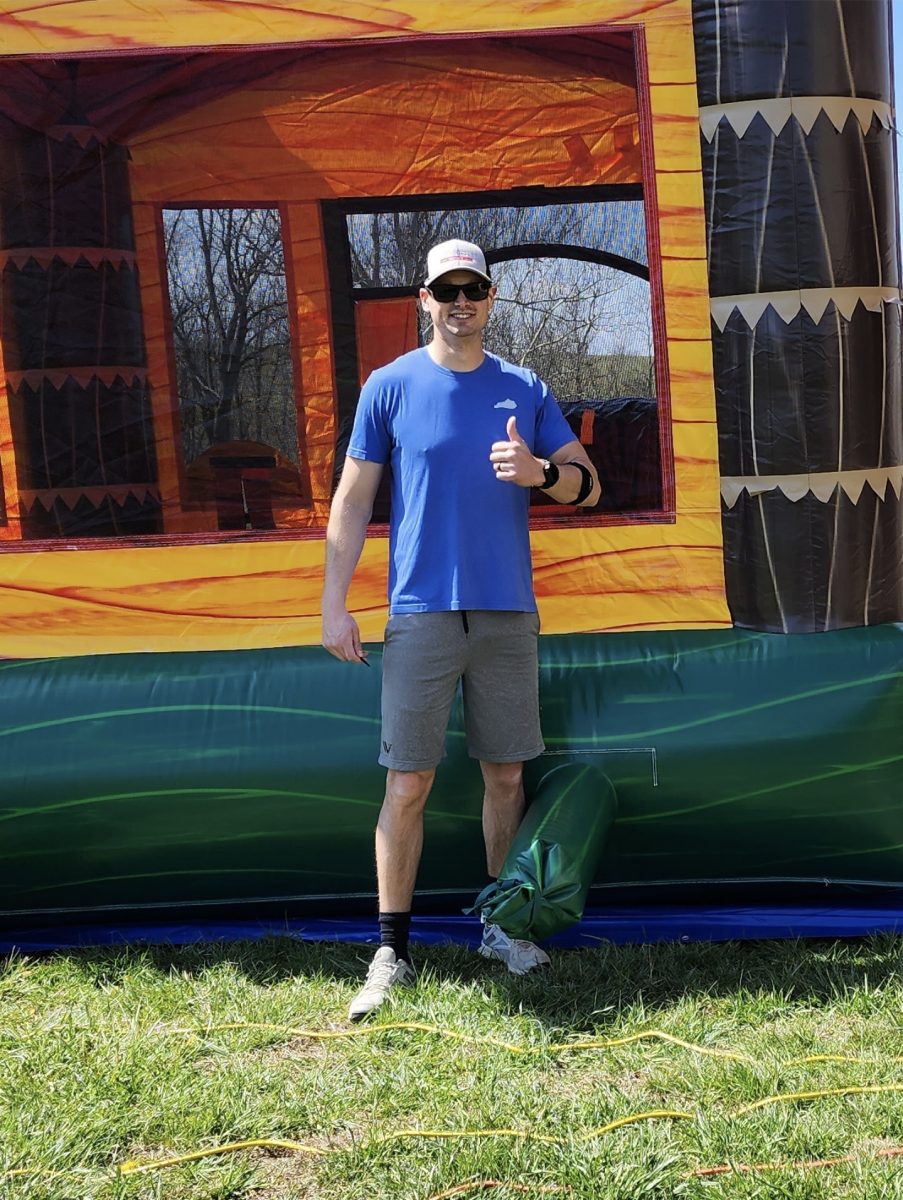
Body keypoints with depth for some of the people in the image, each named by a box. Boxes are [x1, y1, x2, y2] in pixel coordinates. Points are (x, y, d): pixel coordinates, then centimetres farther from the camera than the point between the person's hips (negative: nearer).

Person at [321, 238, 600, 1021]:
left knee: (506, 774, 9)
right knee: (407, 785, -3)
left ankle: (502, 927, 24)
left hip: (508, 611, 3)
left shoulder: (525, 390, 9)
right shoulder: (391, 387, 2)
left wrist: (542, 472, -14)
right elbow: (353, 500, 3)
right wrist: (335, 606, -3)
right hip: (421, 612, -3)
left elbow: (588, 483, 9)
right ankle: (392, 951, 5)